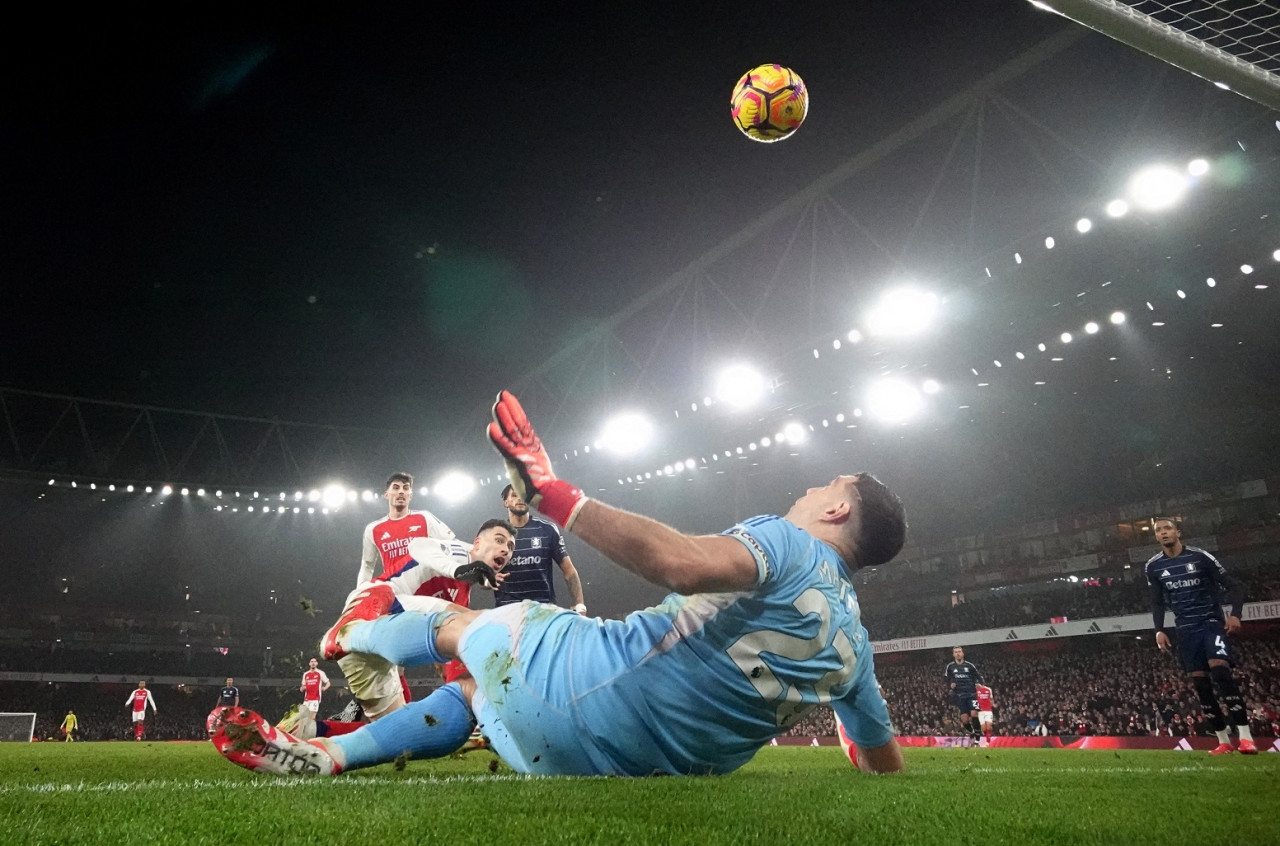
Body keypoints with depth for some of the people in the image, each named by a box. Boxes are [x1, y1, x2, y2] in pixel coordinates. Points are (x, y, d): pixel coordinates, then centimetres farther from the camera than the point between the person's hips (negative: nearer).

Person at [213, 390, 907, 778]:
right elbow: (885, 763, 17)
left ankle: (358, 631, 50)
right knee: (473, 691, 27)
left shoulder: (786, 542, -12)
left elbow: (681, 563, -35)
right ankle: (323, 754, 29)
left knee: (459, 624, 20)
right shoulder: (852, 644, 9)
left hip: (583, 686, -7)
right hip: (660, 767, 7)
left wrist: (555, 494, -32)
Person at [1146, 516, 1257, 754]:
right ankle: (1224, 741, 6)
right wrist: (1159, 630, 1)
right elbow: (1157, 602, 14)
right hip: (1186, 629, 4)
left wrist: (1235, 614, -19)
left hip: (1212, 622, -4)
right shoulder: (1153, 566, 4)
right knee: (1199, 683, -2)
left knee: (1220, 671, -23)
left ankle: (1245, 737, -20)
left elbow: (1234, 585, -4)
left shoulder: (1199, 556, -7)